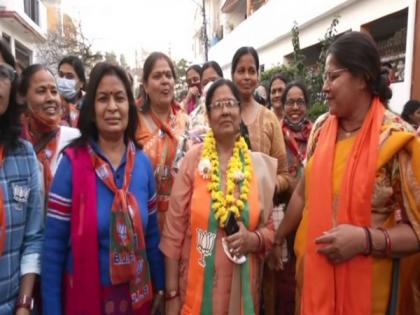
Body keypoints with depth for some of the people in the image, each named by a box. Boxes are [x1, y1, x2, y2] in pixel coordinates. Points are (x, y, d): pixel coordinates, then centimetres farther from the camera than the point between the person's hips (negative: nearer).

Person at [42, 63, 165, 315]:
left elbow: (152, 233, 4)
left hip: (136, 294, 3)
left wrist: (160, 286, 7)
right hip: (84, 295, -3)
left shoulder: (143, 163, -4)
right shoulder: (73, 162, -14)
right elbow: (54, 244, -11)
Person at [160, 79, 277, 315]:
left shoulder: (259, 165, -2)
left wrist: (252, 240, -15)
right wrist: (172, 293, -4)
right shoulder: (193, 160, -7)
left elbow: (270, 229, 7)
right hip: (197, 285, -1)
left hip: (241, 288, 2)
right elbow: (174, 229, -5)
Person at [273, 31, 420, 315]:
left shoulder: (397, 140, -15)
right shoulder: (321, 128, -1)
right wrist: (277, 238, 12)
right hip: (313, 269, 5)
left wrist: (366, 239, -25)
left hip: (367, 282, -4)